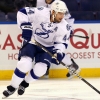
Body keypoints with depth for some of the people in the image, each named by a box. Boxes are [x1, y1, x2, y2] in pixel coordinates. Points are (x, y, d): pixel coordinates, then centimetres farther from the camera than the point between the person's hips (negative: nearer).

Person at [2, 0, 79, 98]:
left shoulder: (64, 27, -16)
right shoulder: (40, 13, -24)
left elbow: (61, 42, -9)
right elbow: (22, 12, -18)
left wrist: (59, 52, -29)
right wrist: (26, 27, -28)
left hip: (48, 47, 2)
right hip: (32, 42, -2)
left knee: (40, 69, -18)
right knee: (25, 63, -24)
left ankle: (25, 83, 13)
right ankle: (12, 86, -5)